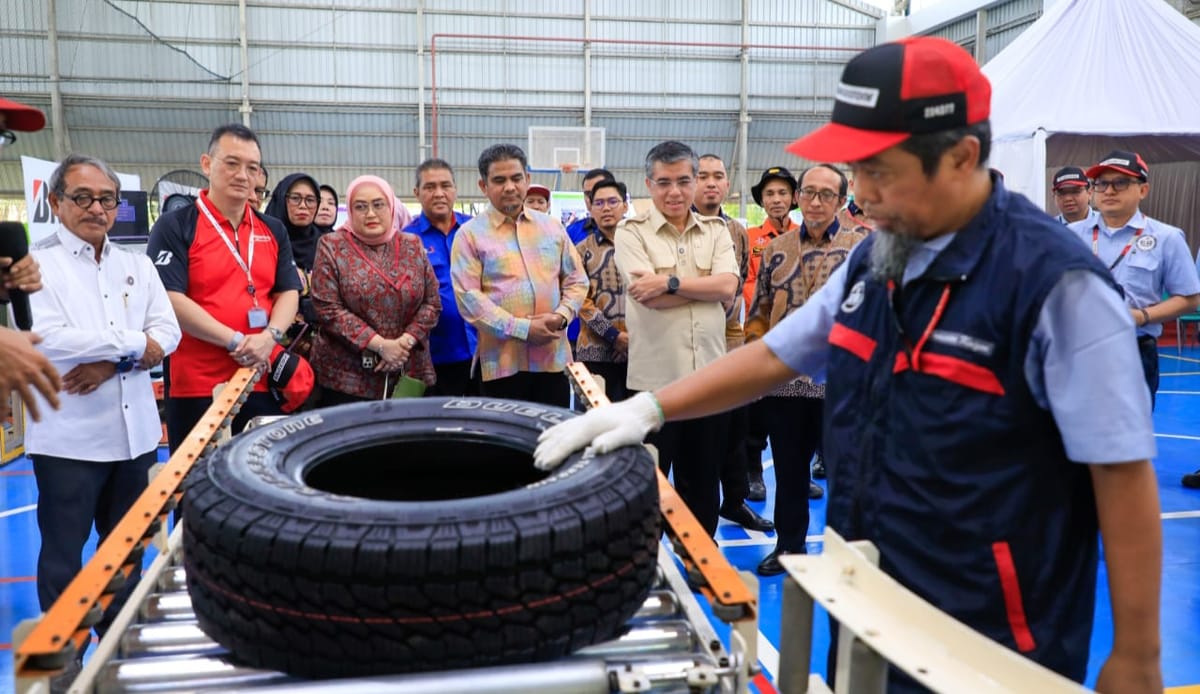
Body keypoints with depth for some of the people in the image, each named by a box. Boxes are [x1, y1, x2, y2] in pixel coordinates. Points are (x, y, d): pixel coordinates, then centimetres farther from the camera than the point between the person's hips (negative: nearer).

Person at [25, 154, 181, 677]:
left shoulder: (137, 265, 11)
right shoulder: (36, 263, -3)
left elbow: (168, 333, 3)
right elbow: (48, 340, -18)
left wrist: (111, 363, -13)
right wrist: (135, 343, -12)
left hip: (135, 431, 5)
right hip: (68, 437, -4)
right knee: (64, 555, 6)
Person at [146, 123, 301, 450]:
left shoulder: (273, 230, 13)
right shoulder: (175, 226, -3)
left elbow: (289, 292, 10)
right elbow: (171, 300, -11)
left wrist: (270, 336, -11)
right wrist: (236, 342, -17)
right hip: (197, 387, -4)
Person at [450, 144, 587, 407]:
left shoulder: (552, 227, 13)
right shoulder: (470, 234, 0)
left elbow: (576, 280, 14)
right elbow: (469, 298, -9)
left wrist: (561, 316, -7)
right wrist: (523, 329, -16)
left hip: (553, 357, 4)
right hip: (502, 362, -3)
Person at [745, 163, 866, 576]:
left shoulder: (861, 248, 0)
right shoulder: (776, 249, 10)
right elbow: (759, 309, 14)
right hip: (782, 381, 3)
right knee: (788, 469, 13)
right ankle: (789, 544, 28)